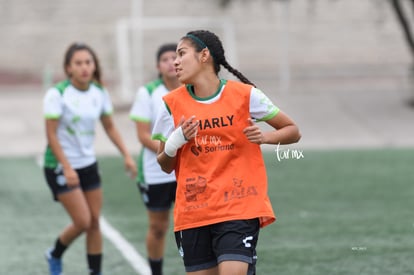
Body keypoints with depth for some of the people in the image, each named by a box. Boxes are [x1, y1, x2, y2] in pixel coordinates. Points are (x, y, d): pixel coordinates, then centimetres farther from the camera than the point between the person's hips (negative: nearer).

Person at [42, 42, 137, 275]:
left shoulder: (100, 93, -1)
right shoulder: (57, 94, -17)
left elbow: (110, 127, 10)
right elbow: (51, 135, -16)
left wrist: (127, 155, 0)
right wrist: (67, 168, -22)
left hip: (88, 164, 5)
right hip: (61, 166, -5)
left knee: (94, 222, 4)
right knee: (82, 222, -9)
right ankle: (55, 256, 19)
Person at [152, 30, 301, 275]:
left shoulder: (244, 95, -3)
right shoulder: (173, 104, 4)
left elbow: (293, 131, 6)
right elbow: (165, 165, 10)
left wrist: (264, 136, -14)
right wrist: (175, 142, -11)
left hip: (240, 209, -3)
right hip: (193, 213, 3)